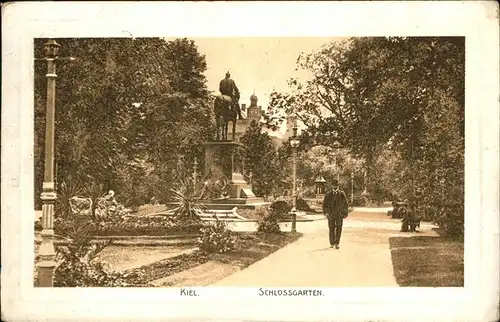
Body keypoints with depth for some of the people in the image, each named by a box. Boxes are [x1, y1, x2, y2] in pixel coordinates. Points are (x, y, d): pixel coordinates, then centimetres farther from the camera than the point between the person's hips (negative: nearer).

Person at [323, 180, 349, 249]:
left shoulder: (342, 194, 2)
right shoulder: (328, 194, 4)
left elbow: (345, 204, 7)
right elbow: (324, 204, 8)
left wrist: (345, 213, 3)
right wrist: (325, 212, -3)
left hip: (339, 214, -1)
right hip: (331, 214, 1)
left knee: (339, 229, -6)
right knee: (331, 229, 3)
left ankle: (337, 243, 0)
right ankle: (332, 243, 13)